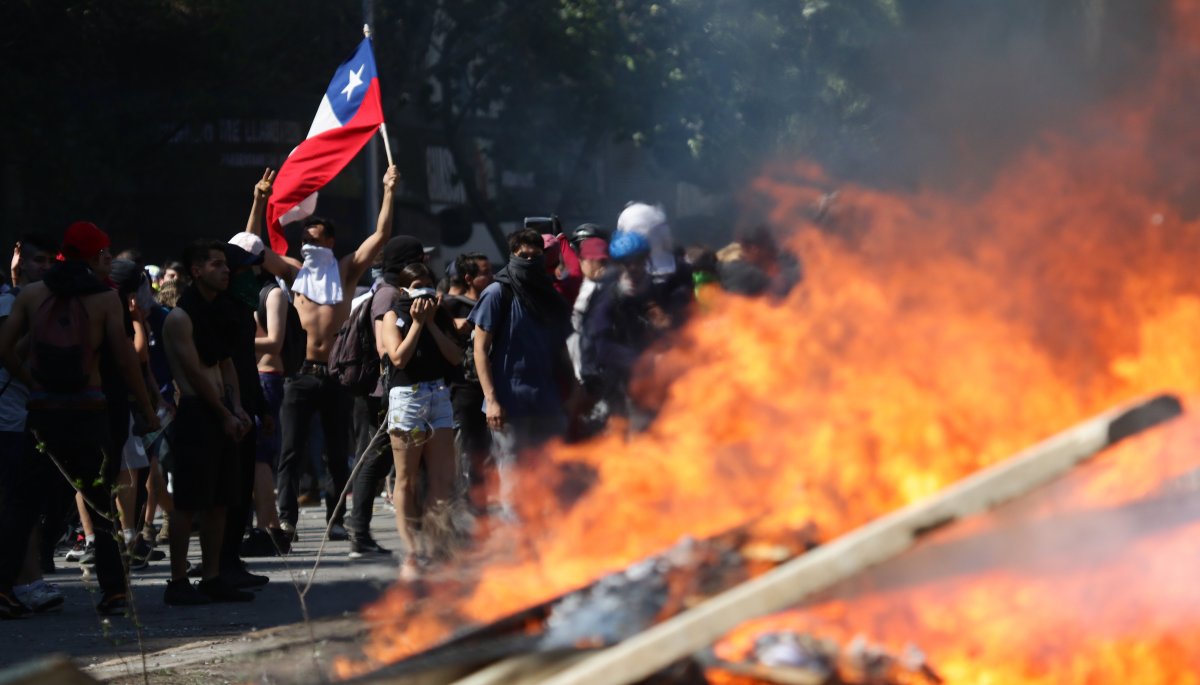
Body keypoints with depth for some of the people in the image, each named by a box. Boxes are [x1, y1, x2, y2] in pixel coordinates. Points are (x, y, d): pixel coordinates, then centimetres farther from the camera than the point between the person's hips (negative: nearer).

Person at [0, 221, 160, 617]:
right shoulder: (106, 299, -2)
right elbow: (125, 360, -3)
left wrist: (32, 383, 11)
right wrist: (148, 410, 5)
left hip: (40, 411, 2)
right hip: (87, 412, -2)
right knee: (103, 506, 9)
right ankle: (114, 591, 3)